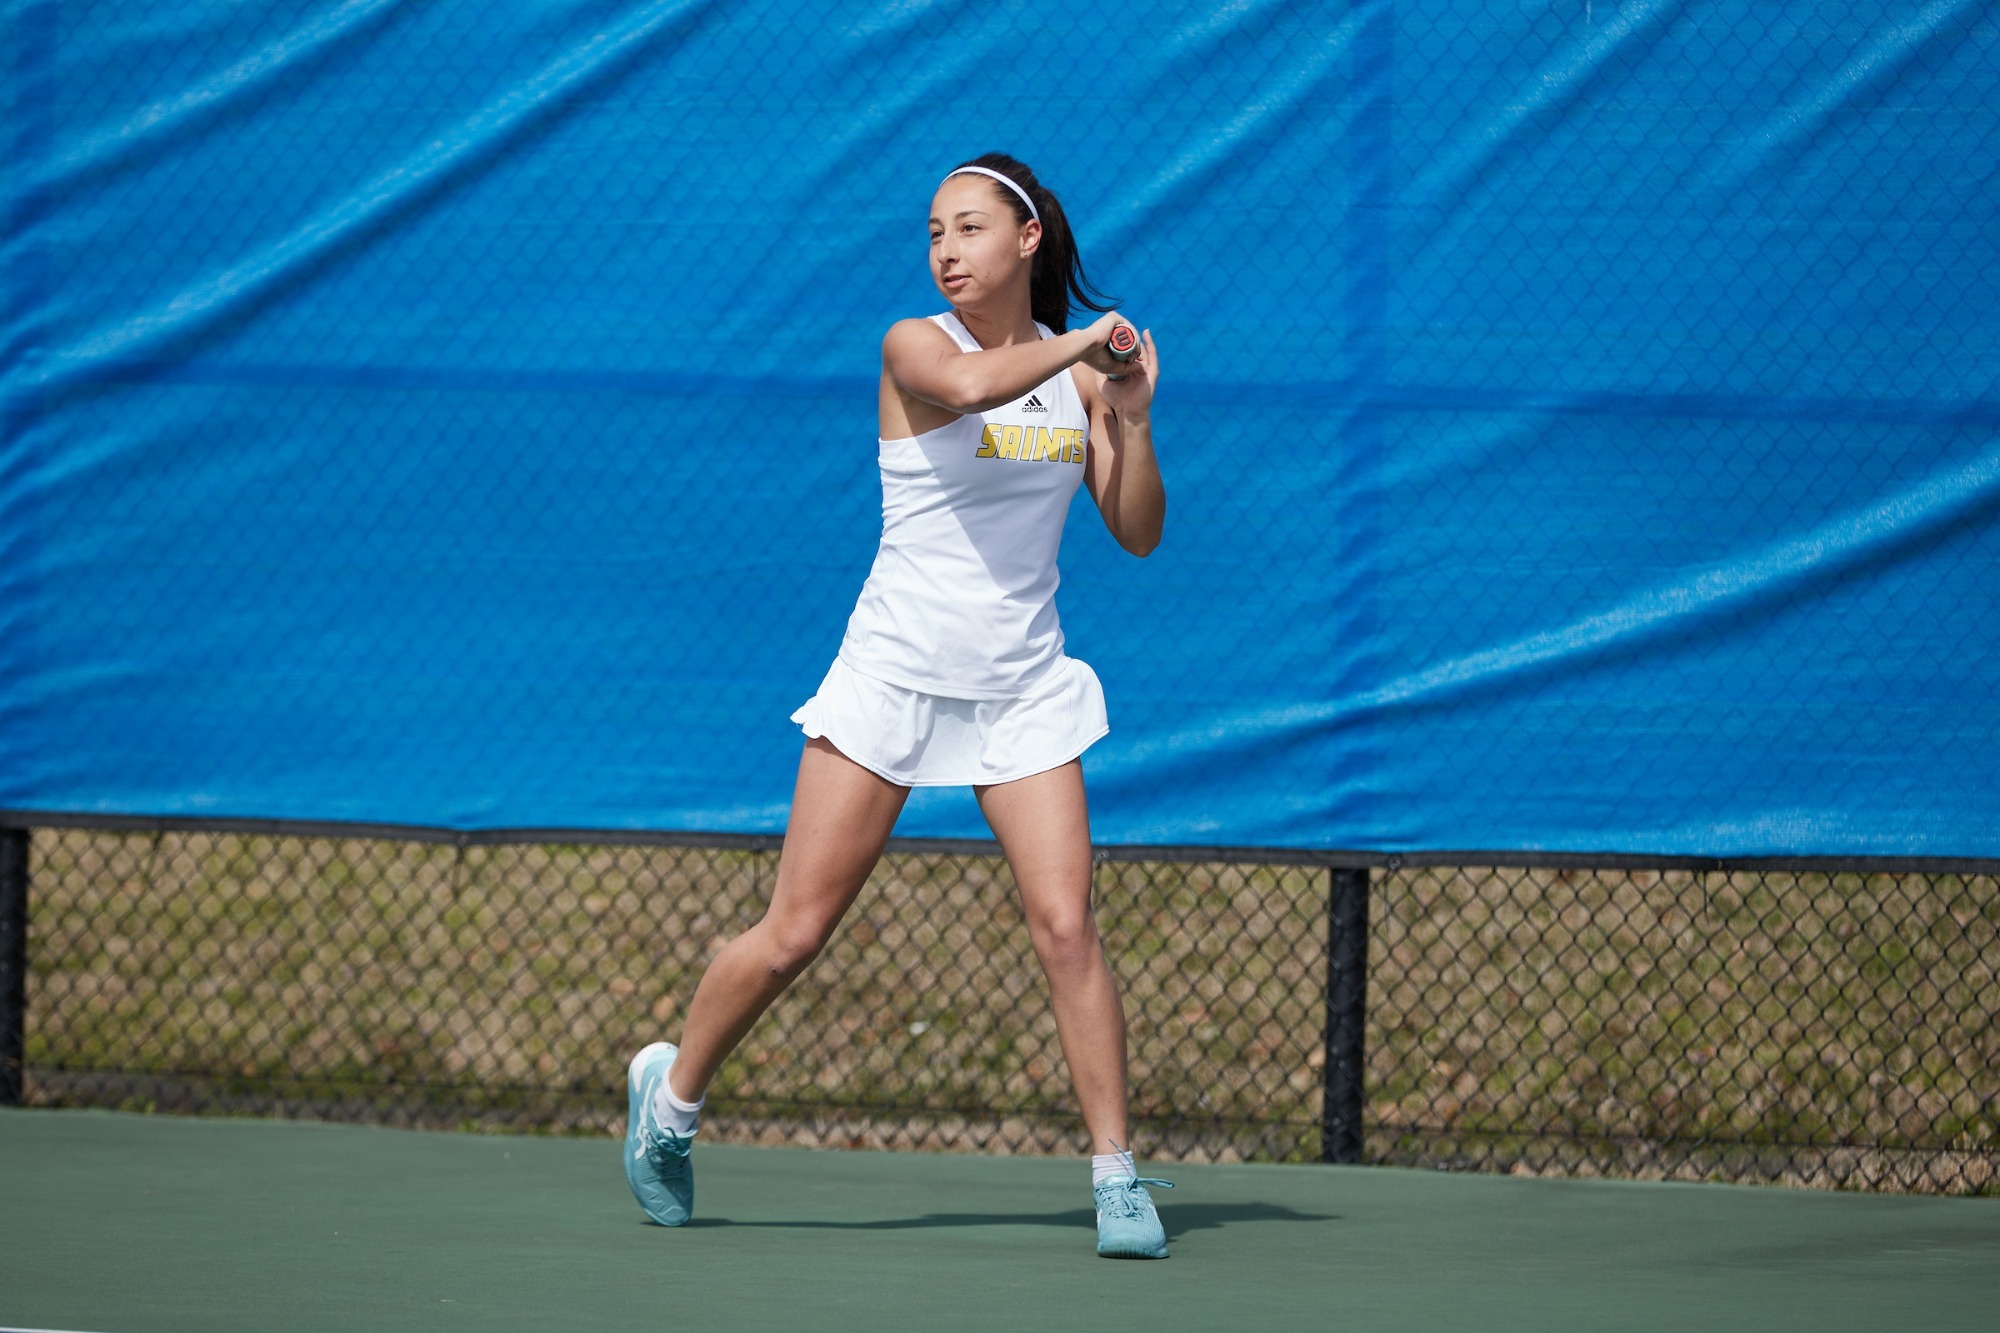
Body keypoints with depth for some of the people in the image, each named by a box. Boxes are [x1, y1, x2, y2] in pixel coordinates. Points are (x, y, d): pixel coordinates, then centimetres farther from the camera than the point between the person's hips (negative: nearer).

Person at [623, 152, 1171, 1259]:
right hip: (894, 671, -3)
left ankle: (1116, 1176, -5)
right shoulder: (914, 347, -7)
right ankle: (672, 1091, 23)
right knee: (793, 936, 0)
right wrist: (1075, 346, -20)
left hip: (1022, 688, 3)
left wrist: (1131, 419, -10)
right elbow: (968, 387, -32)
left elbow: (1138, 533, 4)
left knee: (1065, 927, -11)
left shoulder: (1076, 370, 6)